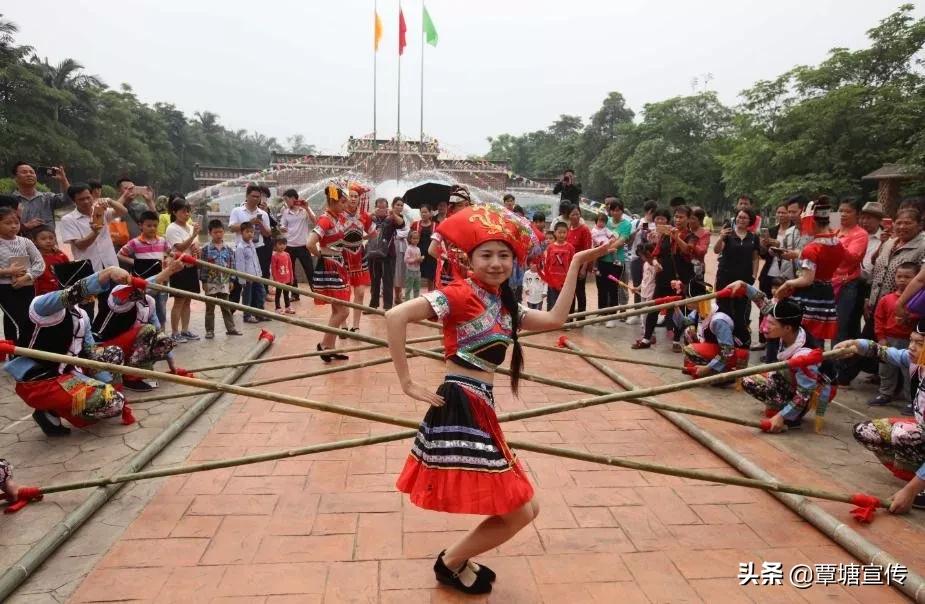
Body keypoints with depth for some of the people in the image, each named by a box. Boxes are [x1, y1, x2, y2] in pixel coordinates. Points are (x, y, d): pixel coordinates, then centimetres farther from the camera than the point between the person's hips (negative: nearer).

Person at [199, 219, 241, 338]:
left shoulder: (228, 249, 2)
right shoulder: (206, 249, -7)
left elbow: (231, 266, 6)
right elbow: (202, 266, -7)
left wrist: (231, 281, 4)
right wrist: (204, 282, -9)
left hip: (224, 283, 3)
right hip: (211, 283, -2)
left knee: (226, 307, 12)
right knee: (210, 308, 6)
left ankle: (230, 328, 18)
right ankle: (210, 330, 13)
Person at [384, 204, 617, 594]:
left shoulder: (505, 306, 13)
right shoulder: (461, 294, -12)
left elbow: (555, 319, 16)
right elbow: (396, 316, -22)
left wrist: (576, 265, 17)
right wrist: (407, 383, -19)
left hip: (481, 411, 9)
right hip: (460, 409, -9)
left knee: (523, 510, 15)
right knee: (518, 512, -1)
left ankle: (456, 560, 32)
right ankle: (452, 564, 21)